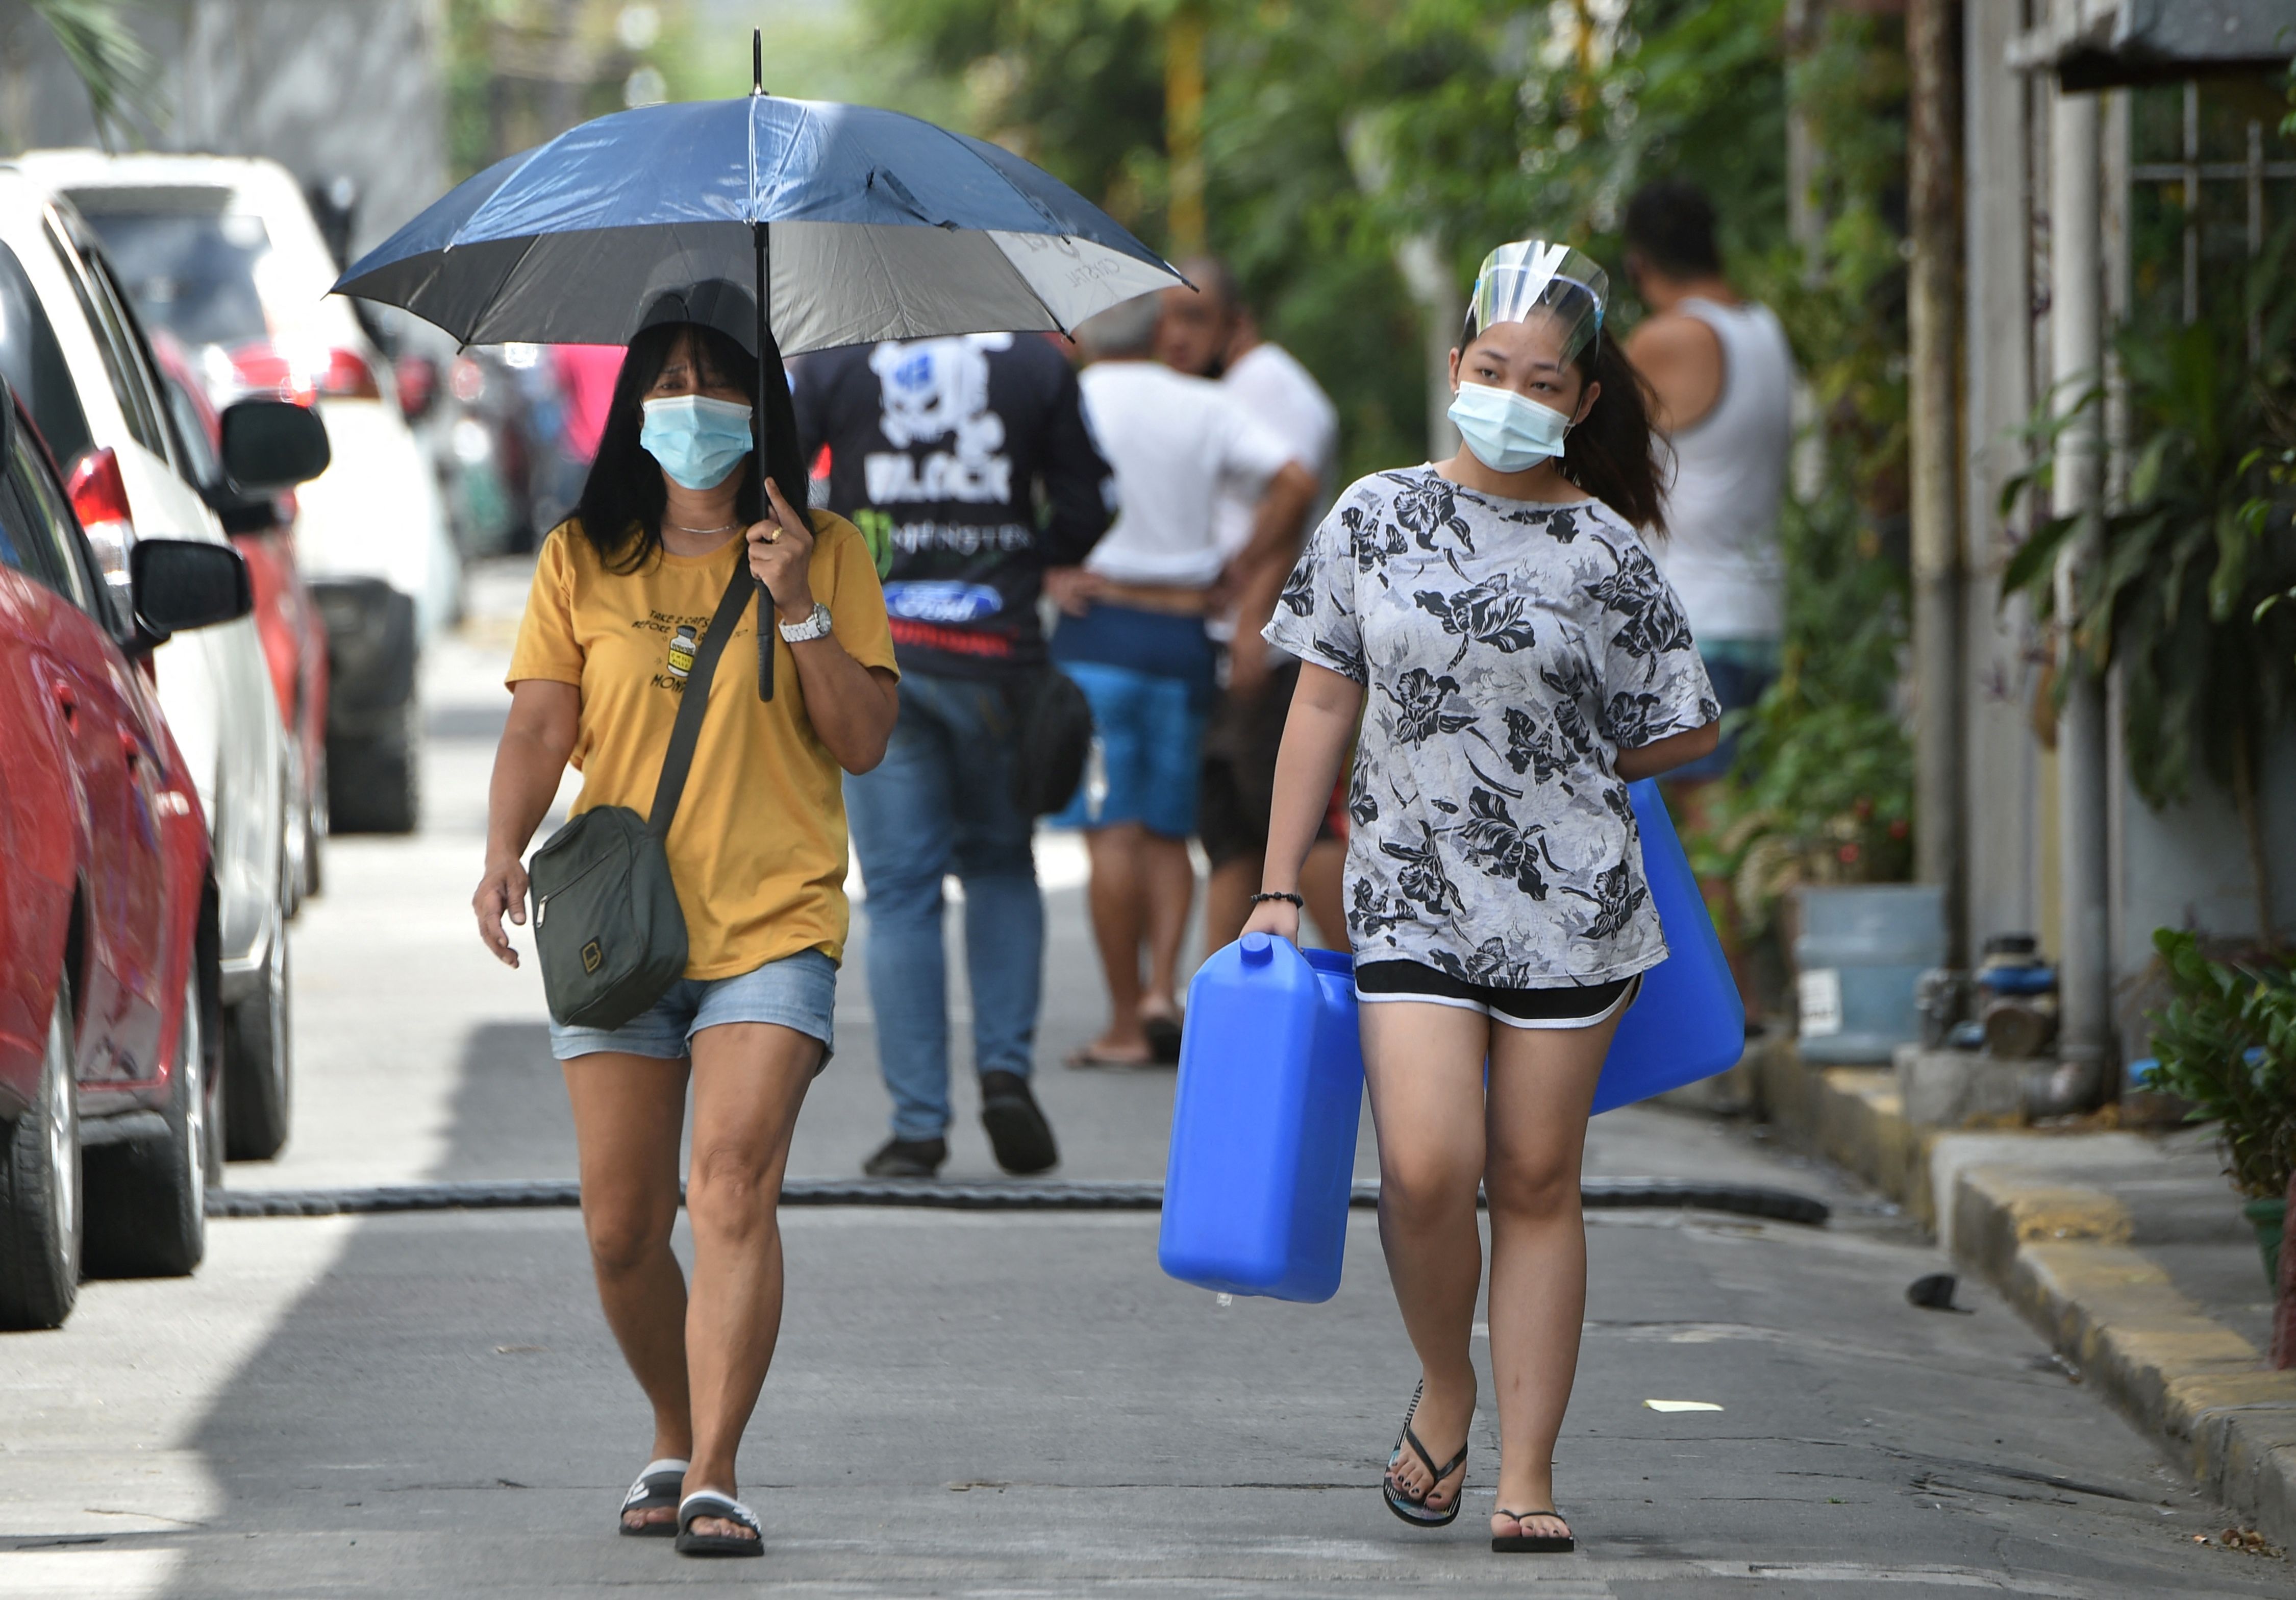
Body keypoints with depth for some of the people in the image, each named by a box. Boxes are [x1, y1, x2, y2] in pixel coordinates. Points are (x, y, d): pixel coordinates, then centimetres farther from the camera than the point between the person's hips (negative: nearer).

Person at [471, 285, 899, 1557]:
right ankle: (675, 1436, 26)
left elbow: (864, 742, 0)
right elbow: (541, 724, 3)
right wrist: (505, 851, -14)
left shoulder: (822, 551, 5)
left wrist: (799, 610, -12)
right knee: (622, 1228, 2)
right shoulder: (584, 558, 9)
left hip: (772, 925, -2)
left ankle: (713, 1477, -20)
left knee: (732, 1187, -18)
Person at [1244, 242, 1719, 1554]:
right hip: (1411, 900, 0)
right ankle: (1445, 1389, 14)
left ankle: (1527, 1473, 9)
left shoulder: (1606, 555, -1)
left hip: (1567, 902, 0)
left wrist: (1554, 777, 8)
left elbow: (1689, 729, 8)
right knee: (1426, 1166, -14)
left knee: (1537, 1182, 3)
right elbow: (1324, 708, 8)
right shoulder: (1375, 520, 3)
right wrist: (1281, 888, 5)